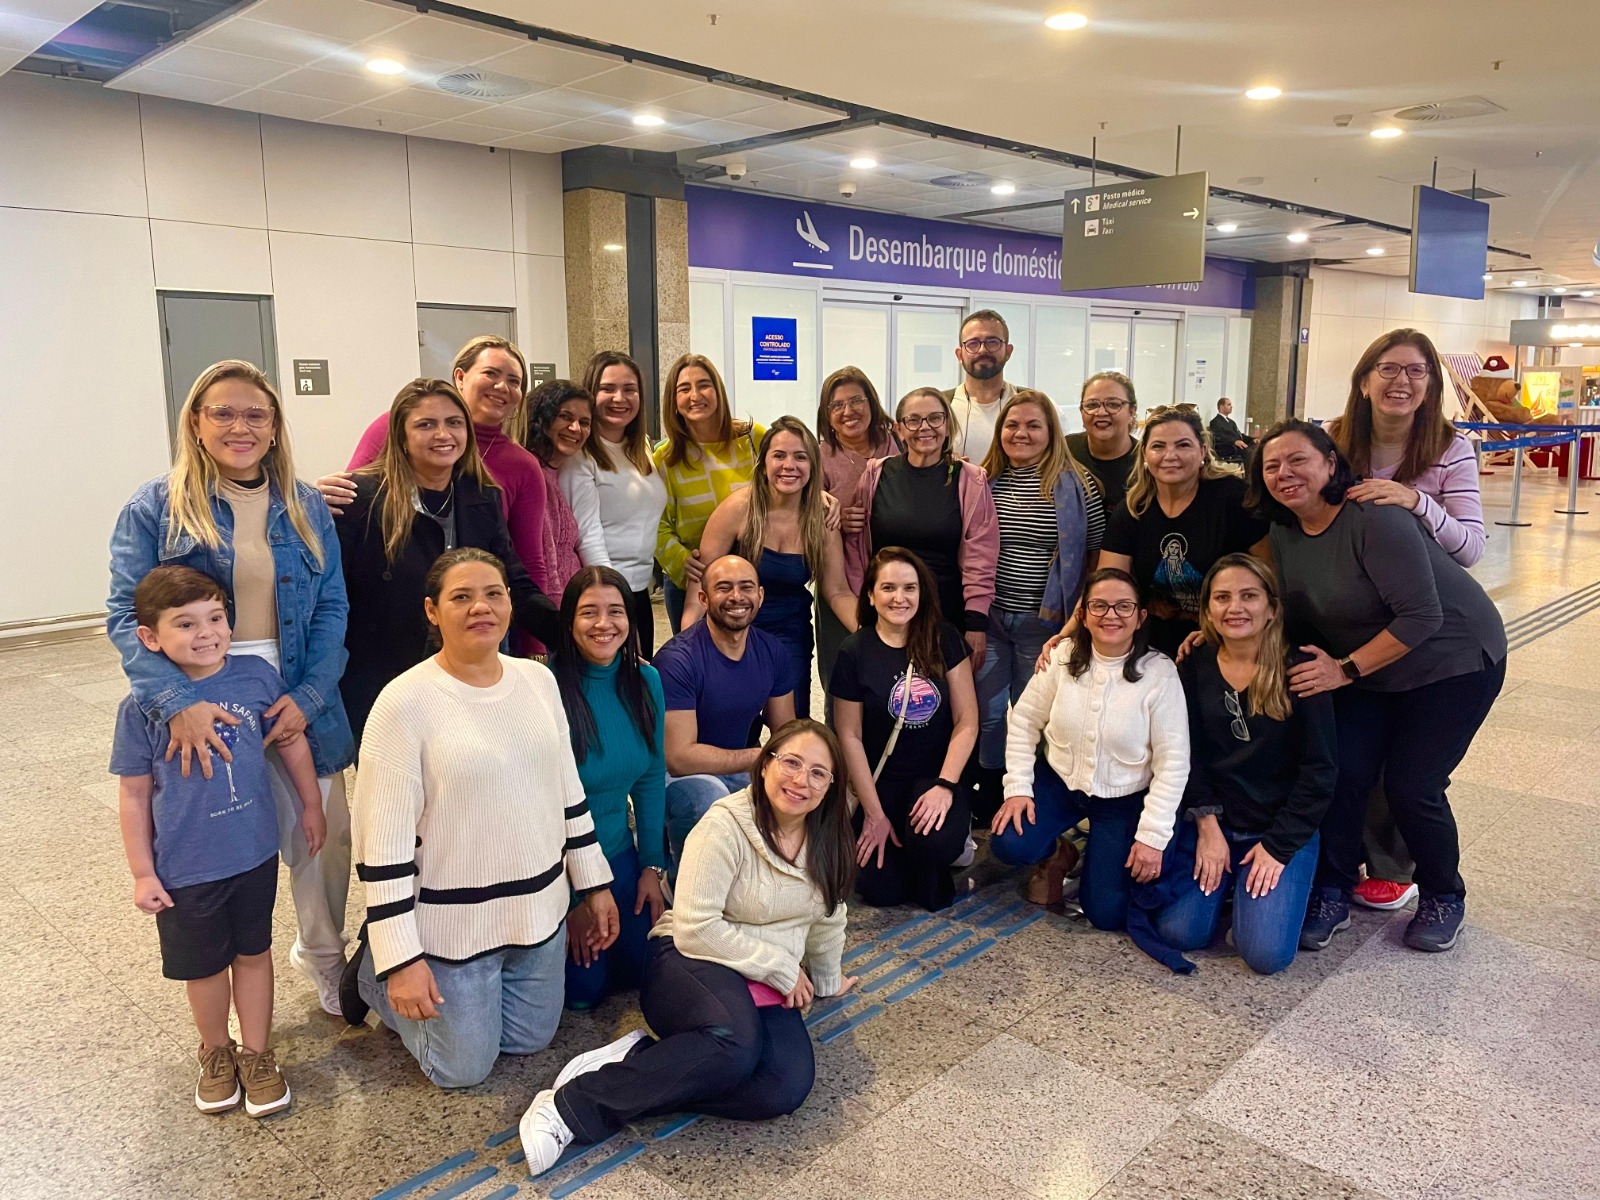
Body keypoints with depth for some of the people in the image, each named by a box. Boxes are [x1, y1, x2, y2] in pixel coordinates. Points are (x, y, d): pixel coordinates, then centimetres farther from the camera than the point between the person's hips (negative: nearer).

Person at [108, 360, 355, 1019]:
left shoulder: (306, 507, 5)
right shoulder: (156, 508, -4)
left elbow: (331, 608, 1)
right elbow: (127, 614, -10)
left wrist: (309, 696, -12)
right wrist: (179, 703, -24)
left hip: (298, 709, 3)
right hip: (204, 715, -2)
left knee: (326, 837, 10)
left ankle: (322, 955, 37)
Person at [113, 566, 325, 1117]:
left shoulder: (258, 676, -11)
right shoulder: (142, 708, -14)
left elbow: (292, 740, 4)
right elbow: (134, 794, -6)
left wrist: (311, 805, 10)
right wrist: (142, 873, -3)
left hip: (255, 853, 1)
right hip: (186, 867, -1)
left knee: (253, 952, 17)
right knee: (204, 964, 17)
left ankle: (257, 1055, 35)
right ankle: (215, 1052, 41)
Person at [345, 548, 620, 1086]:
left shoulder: (539, 679, -1)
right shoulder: (405, 703, -19)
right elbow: (384, 841, -17)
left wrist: (594, 882, 10)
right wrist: (400, 959, -17)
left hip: (540, 907, 6)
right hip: (453, 923, -5)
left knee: (531, 1040, 21)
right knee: (463, 1069, 11)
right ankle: (371, 973, 32)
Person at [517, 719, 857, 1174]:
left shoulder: (828, 837, 2)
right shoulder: (726, 826, -16)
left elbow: (827, 917, 19)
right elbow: (697, 929, -19)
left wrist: (827, 979, 29)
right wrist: (782, 967, -14)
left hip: (769, 986, 6)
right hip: (692, 961, -6)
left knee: (786, 1088, -26)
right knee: (734, 1045, -40)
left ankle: (640, 1059, -16)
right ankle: (571, 1105, -28)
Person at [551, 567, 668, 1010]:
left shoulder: (645, 681, -7)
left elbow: (651, 777, 3)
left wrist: (652, 866, 2)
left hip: (618, 853, 5)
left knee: (640, 969, 9)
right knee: (584, 988, 1)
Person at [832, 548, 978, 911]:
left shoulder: (944, 639, -3)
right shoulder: (855, 651, -6)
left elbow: (967, 721, -4)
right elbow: (849, 736, -4)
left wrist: (945, 786, -15)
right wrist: (874, 813, -7)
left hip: (935, 776, 0)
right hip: (881, 782, 0)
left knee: (933, 840, -32)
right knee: (880, 891, -14)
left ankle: (932, 887, 5)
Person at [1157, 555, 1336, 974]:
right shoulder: (1194, 667, -1)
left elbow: (1319, 769, -9)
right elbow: (1186, 754, -1)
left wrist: (1279, 846, -11)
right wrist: (1207, 825, -11)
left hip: (1282, 829, -2)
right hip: (1210, 823, 3)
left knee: (1266, 953, -16)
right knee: (1177, 933, -12)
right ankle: (1228, 881, 19)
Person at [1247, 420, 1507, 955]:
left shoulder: (1374, 518, -28)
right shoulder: (1284, 533, -4)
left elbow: (1420, 617, -29)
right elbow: (1296, 617, 3)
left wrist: (1345, 670, -26)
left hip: (1452, 661, -6)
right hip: (1365, 666, 6)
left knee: (1411, 785, -7)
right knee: (1343, 772, -7)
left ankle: (1443, 899, 20)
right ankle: (1332, 893, 10)